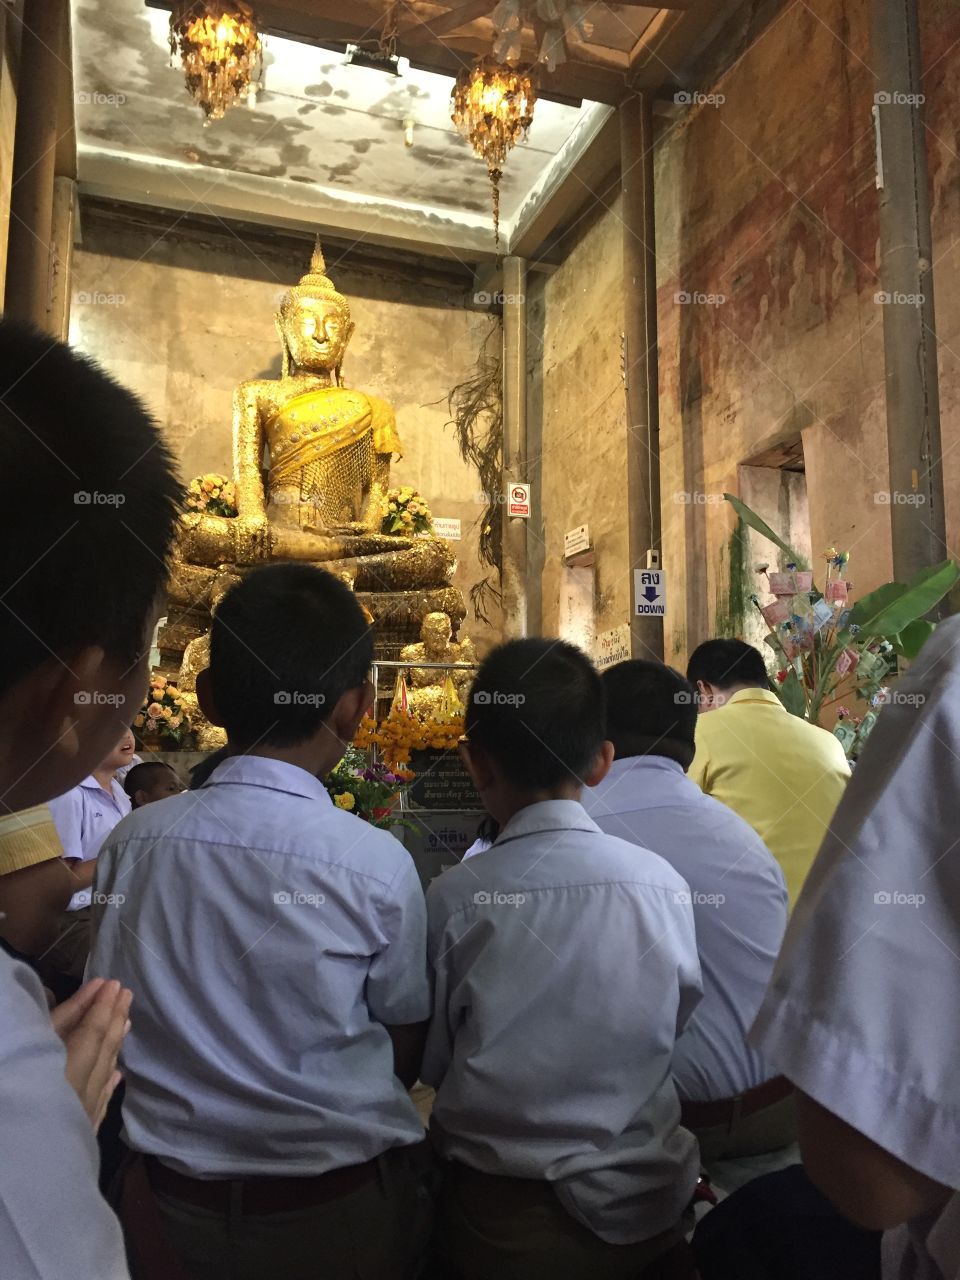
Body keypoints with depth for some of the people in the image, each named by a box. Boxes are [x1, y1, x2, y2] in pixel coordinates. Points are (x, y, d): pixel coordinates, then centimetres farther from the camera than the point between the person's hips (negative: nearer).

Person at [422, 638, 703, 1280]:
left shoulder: (455, 898, -19)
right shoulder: (664, 883, -14)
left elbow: (432, 1066, -6)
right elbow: (681, 1027, -1)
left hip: (501, 1223, 0)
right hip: (648, 1207, 1)